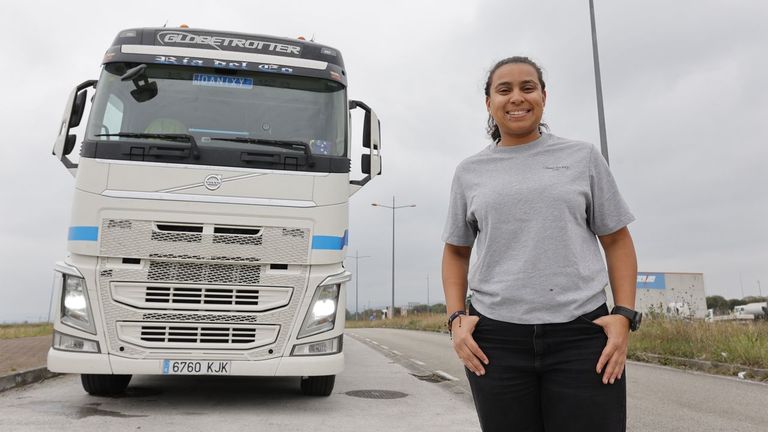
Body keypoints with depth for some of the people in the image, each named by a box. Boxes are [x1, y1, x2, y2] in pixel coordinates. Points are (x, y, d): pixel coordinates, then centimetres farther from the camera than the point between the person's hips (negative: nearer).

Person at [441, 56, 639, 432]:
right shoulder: (469, 172, 11)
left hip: (580, 334, -1)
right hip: (496, 338, 1)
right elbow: (456, 252, 16)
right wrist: (456, 317, 3)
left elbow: (617, 241, 9)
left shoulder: (582, 157, 9)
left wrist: (624, 316, -4)